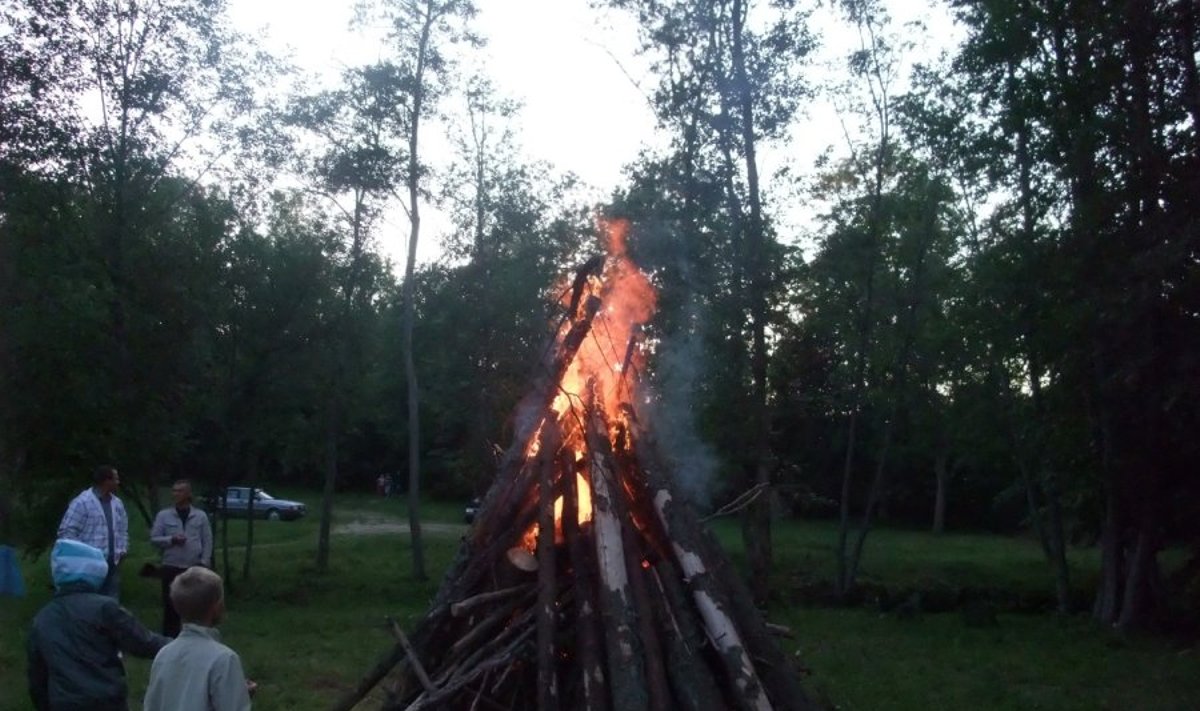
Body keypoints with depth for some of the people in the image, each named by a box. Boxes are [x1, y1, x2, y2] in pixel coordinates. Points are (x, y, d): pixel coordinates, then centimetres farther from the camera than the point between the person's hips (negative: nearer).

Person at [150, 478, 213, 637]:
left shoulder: (200, 516, 3)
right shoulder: (163, 515, 2)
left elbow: (207, 541, 5)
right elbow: (154, 538, 1)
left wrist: (204, 563, -3)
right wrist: (171, 539, -16)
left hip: (194, 568, 0)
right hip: (171, 567, 0)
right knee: (171, 606, 2)